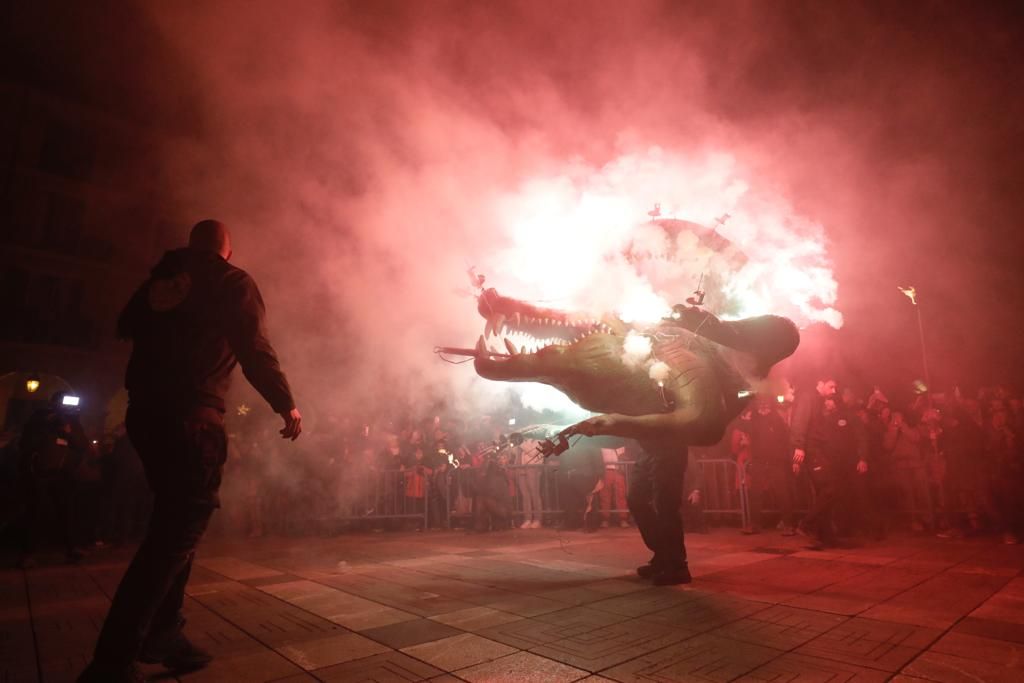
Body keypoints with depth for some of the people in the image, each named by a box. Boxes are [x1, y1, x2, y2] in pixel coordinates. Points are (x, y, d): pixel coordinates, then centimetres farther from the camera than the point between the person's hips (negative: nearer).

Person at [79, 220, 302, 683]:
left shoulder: (162, 278, 16)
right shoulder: (233, 283, 0)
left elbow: (126, 327, 23)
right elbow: (255, 352, -8)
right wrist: (286, 405, 0)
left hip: (144, 413, 7)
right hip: (191, 418, -7)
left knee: (175, 523, 17)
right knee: (178, 529, -4)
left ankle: (163, 635, 24)